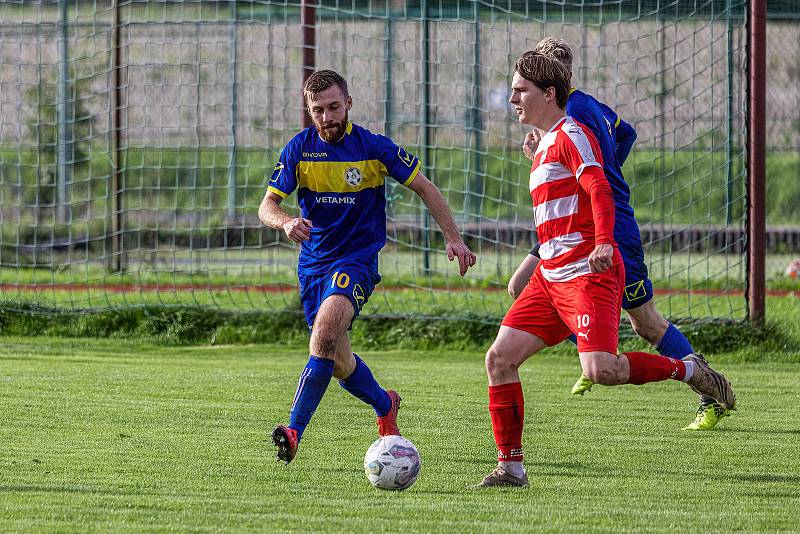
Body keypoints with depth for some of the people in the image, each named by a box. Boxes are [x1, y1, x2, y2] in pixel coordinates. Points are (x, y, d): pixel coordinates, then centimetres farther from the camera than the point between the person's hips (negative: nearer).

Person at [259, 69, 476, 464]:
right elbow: (267, 205, -5)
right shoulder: (300, 149, -2)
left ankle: (294, 430, -32)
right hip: (313, 264, 4)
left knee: (324, 335, -28)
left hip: (358, 259, -4)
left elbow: (424, 187, 4)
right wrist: (286, 223, -29)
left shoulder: (374, 148, -7)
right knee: (338, 364, 10)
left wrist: (453, 238, -2)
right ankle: (384, 405, 40)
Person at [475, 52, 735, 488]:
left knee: (600, 369, -24)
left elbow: (599, 189, -22)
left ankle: (686, 370, 0)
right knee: (500, 357, -2)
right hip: (550, 277, 9)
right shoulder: (546, 145, 21)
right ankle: (510, 467, 1)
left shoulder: (570, 135, -8)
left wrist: (603, 243, -35)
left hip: (588, 273, -9)